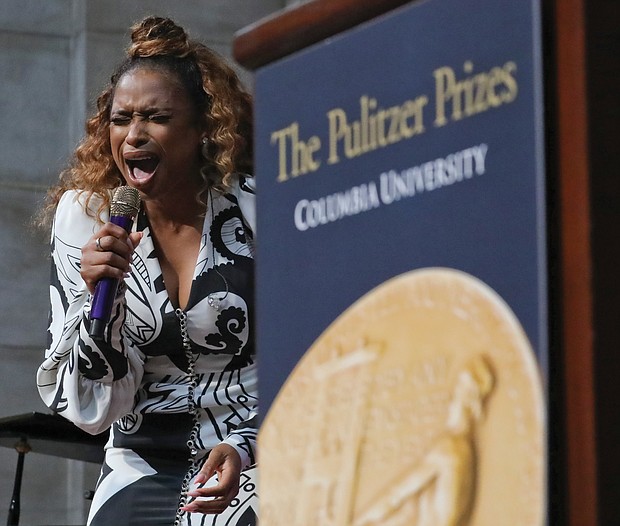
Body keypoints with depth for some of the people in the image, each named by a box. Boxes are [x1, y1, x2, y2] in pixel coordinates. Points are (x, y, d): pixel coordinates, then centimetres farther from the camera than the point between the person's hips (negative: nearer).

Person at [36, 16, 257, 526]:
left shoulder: (258, 210, -7)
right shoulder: (84, 216, 0)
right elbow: (92, 408, -1)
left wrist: (246, 447, -16)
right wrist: (100, 297, -16)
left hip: (259, 460, -3)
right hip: (144, 464, 3)